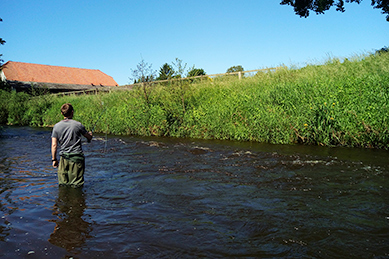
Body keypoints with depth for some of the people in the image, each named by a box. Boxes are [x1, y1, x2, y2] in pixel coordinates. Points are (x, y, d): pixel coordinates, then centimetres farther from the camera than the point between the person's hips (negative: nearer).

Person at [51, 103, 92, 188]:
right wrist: (90, 134, 32)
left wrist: (54, 159, 8)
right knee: (76, 185, 4)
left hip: (64, 158, 2)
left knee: (62, 184, 12)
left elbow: (54, 145, -2)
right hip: (77, 157, -2)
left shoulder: (56, 126, -1)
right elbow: (89, 137, 8)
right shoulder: (78, 125, -6)